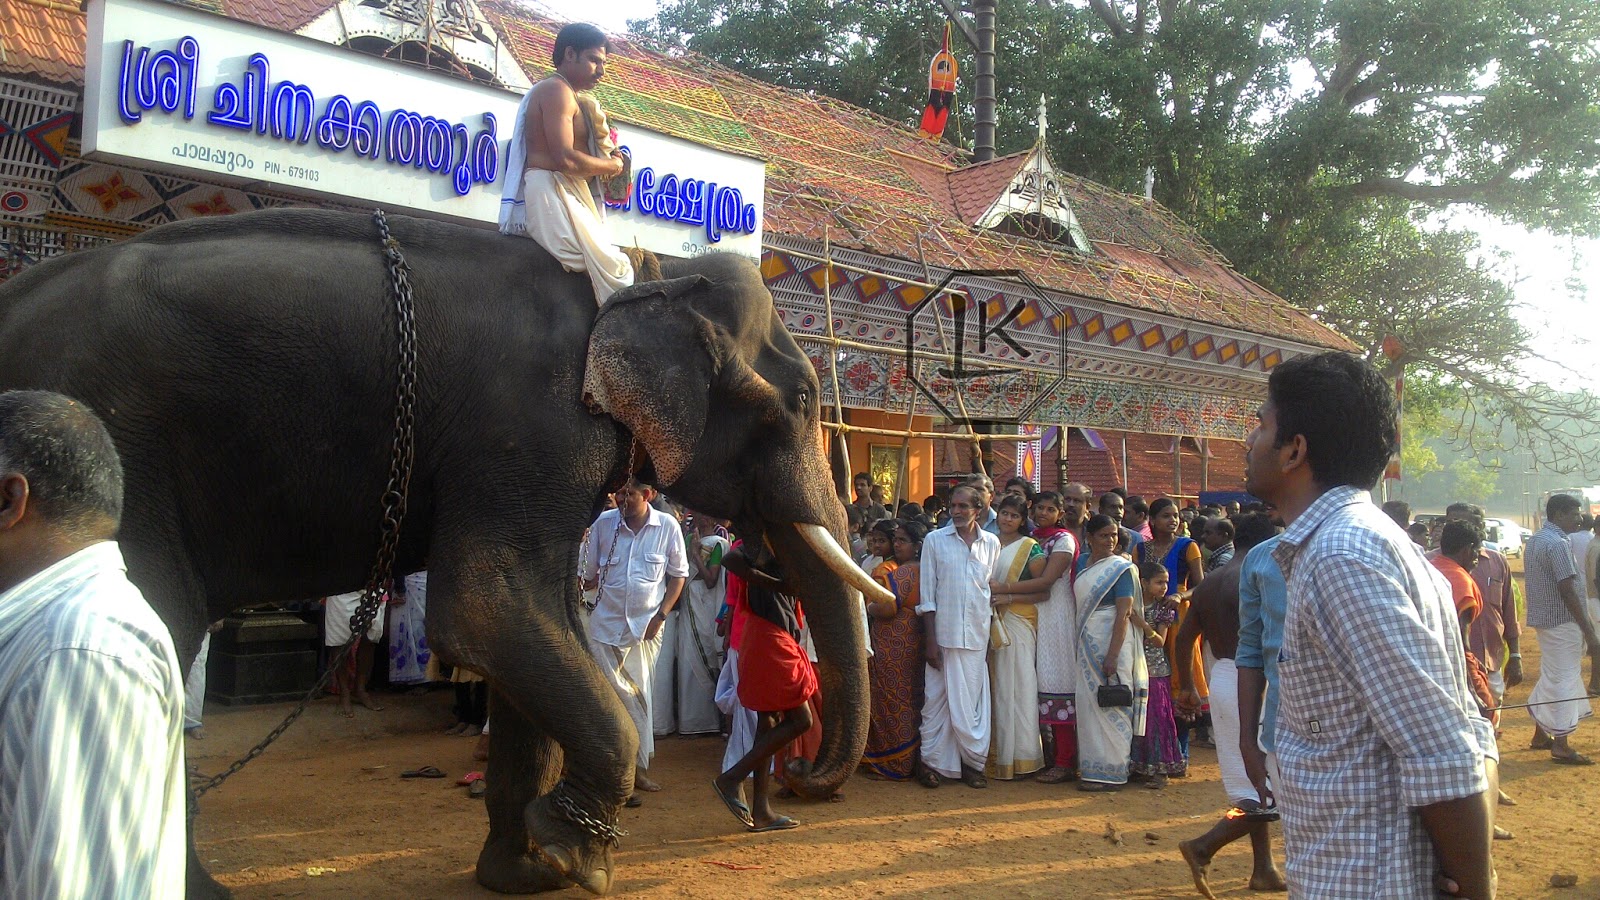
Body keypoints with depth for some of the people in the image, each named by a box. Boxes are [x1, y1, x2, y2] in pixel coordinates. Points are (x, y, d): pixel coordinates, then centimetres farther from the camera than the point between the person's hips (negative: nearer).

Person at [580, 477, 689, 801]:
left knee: (639, 694, 5)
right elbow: (588, 576, 7)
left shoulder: (667, 527, -4)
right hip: (605, 622, 0)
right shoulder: (603, 523, -2)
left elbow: (678, 575, 4)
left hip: (645, 625, 0)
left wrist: (661, 615, -4)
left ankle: (639, 766, 14)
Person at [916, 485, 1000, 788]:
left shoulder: (991, 544, 6)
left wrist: (991, 636, 7)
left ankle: (973, 763, 16)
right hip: (944, 634, -2)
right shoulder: (935, 541, 0)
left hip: (977, 635, 2)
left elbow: (993, 590, 12)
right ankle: (931, 761, 13)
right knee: (937, 698, 2)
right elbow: (927, 595, -1)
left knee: (973, 701, 5)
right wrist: (931, 640, -6)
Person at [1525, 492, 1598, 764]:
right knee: (1563, 679, -3)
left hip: (1542, 617, 10)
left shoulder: (1535, 540, 12)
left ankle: (1541, 734, 27)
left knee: (1551, 676, 19)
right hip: (1562, 620, -10)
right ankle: (1560, 745, 1)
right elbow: (1567, 591, -22)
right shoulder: (1558, 543, -18)